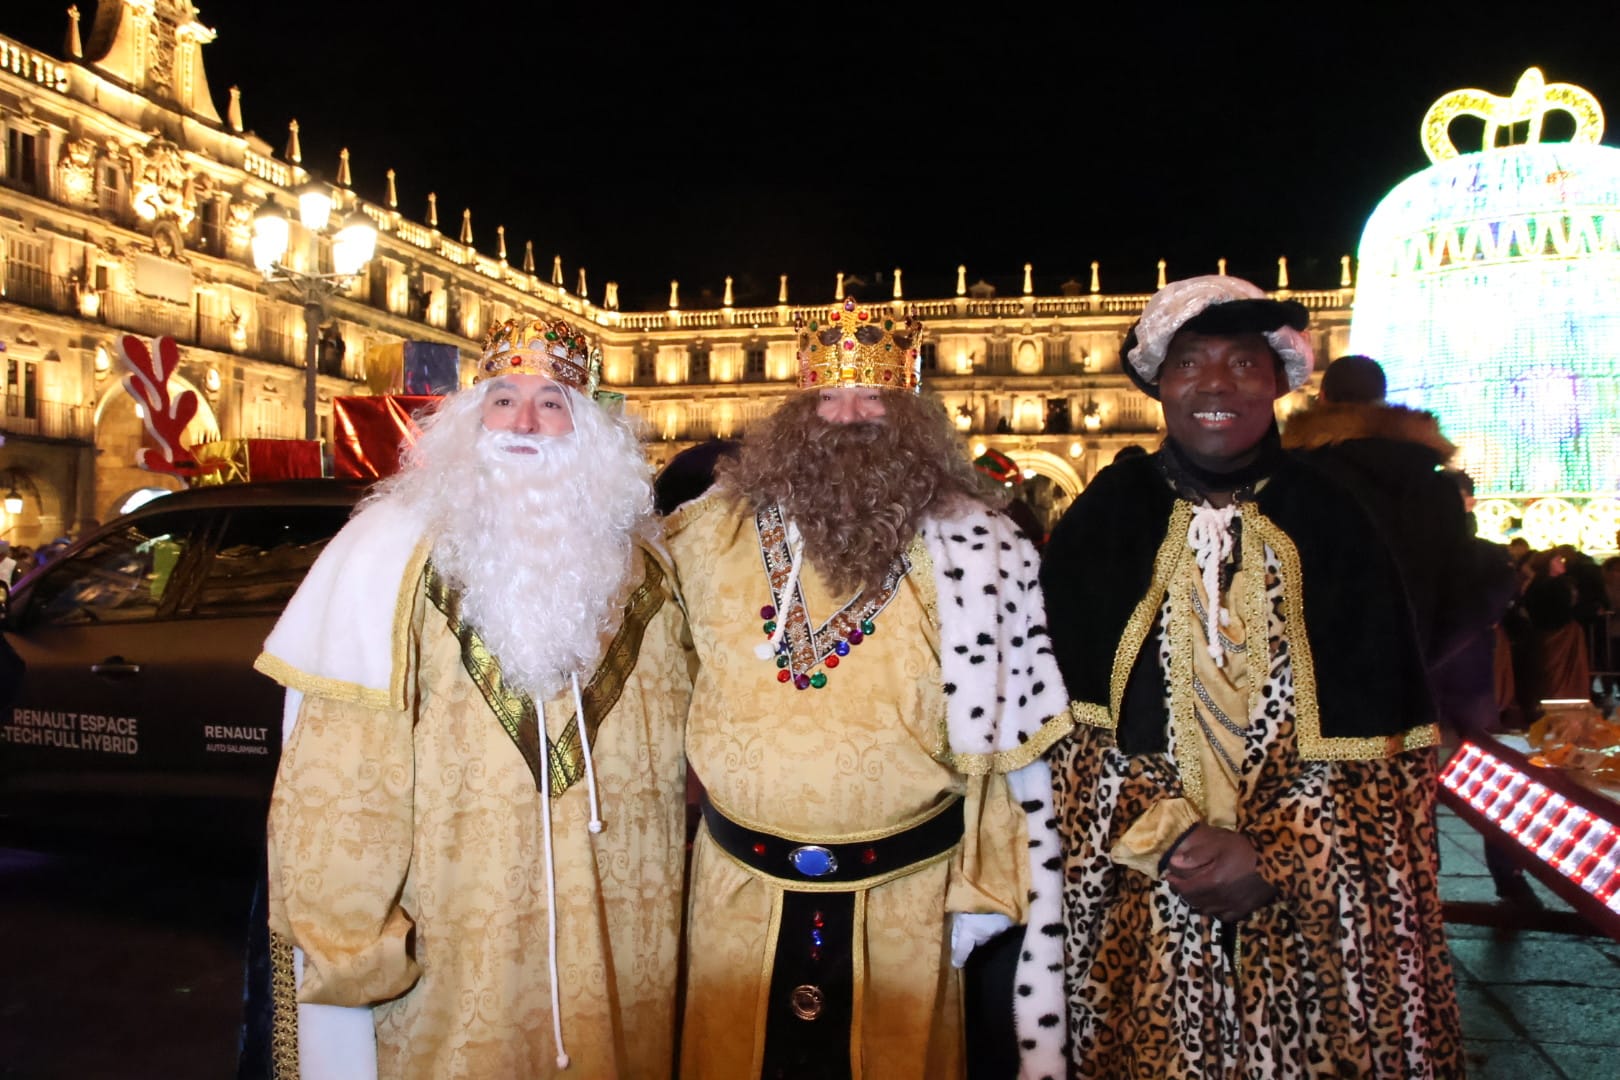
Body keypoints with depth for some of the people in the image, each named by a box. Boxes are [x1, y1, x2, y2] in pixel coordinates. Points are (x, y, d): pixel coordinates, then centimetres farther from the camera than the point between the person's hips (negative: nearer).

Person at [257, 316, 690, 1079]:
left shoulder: (636, 570, 3)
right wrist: (352, 944, -11)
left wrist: (660, 909, 11)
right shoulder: (391, 555, -10)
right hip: (447, 962, -3)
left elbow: (676, 757, 10)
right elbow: (336, 779, -11)